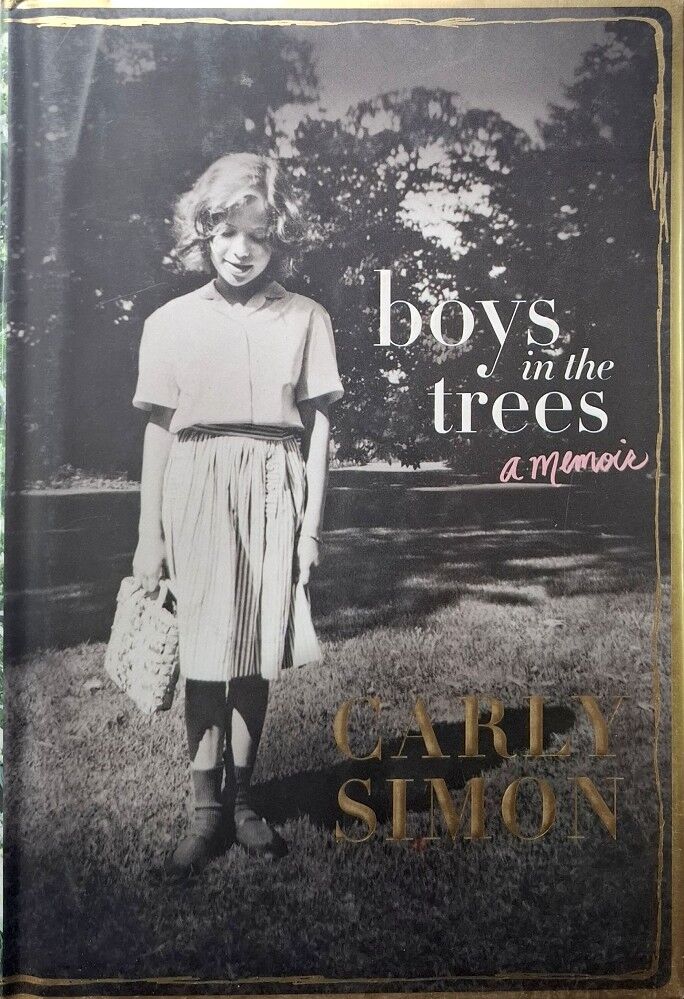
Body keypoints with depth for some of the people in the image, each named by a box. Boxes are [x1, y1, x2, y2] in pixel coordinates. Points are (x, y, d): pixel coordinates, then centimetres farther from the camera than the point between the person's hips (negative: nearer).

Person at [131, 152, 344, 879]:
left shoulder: (305, 319, 4)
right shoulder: (171, 322, 5)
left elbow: (318, 425, 4)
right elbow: (159, 431, 6)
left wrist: (312, 524, 0)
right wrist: (149, 536, 5)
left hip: (274, 492, 0)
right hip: (198, 489, 0)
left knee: (256, 655, 6)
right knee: (203, 655, 1)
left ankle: (241, 799, 24)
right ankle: (206, 810, 15)